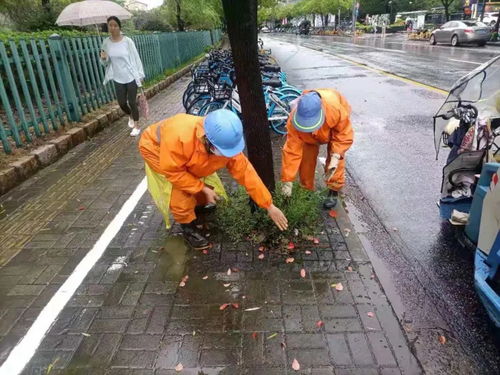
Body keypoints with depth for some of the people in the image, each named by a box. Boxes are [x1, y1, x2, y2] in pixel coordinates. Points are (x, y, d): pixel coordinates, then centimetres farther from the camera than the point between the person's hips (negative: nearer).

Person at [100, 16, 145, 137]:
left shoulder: (127, 41, -9)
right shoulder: (106, 42, 0)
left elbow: (136, 58, -5)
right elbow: (106, 63, 7)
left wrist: (140, 75, -6)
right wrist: (103, 58, -16)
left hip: (131, 77, -3)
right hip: (118, 78, 3)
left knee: (132, 102, 0)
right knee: (122, 103, 7)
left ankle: (136, 126, 17)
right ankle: (131, 116, 39)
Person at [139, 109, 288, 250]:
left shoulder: (226, 142, -30)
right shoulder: (178, 137, -47)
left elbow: (246, 172, -23)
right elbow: (172, 171, -32)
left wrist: (269, 206, -20)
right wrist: (202, 188, -27)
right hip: (156, 149, -4)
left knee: (209, 186, 6)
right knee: (179, 195, -17)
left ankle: (199, 204, 40)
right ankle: (188, 227, 9)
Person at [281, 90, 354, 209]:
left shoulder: (336, 108, -47)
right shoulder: (294, 120, -41)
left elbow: (345, 133, -30)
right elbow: (291, 149, -36)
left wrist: (336, 155, -45)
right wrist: (287, 180, -35)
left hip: (336, 128, -1)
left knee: (334, 159, -13)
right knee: (306, 158, -3)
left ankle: (334, 191, 7)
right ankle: (307, 189, 19)